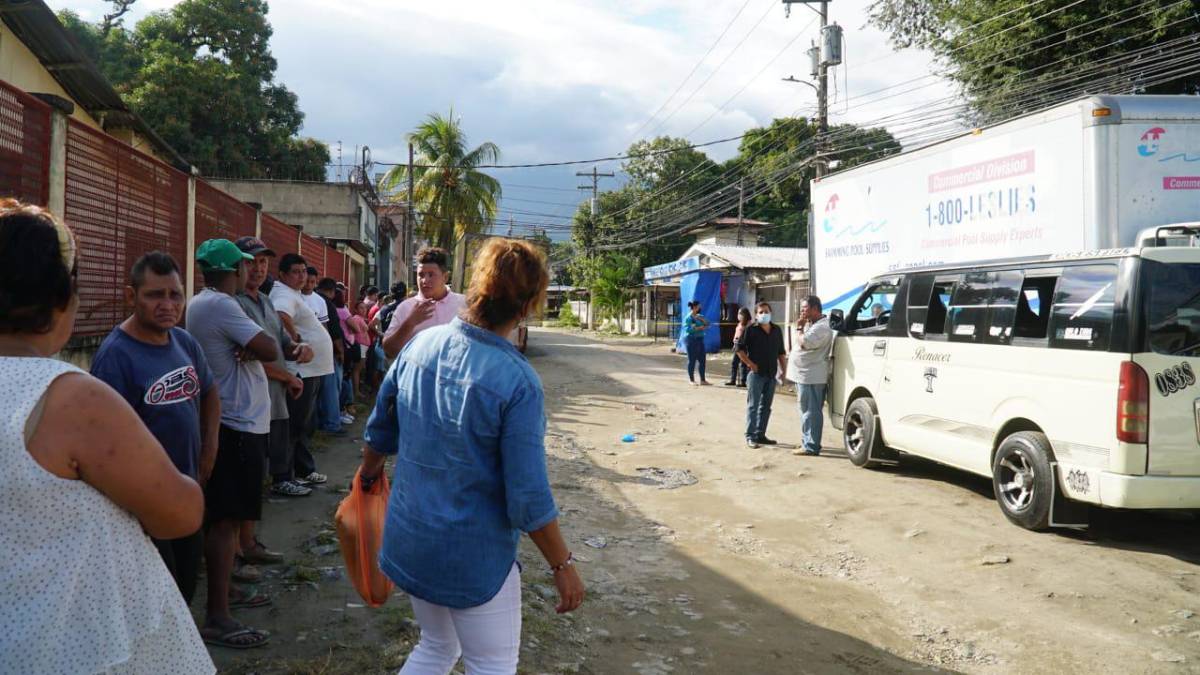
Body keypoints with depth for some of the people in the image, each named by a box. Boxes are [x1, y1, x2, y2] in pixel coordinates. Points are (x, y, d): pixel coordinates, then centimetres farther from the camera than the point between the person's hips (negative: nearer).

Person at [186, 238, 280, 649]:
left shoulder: (201, 304, 14)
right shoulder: (220, 305, -18)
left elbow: (249, 348, 11)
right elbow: (269, 350, -22)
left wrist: (249, 349, -11)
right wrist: (258, 346, -1)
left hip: (228, 422, 11)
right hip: (238, 425, -11)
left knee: (225, 517, 19)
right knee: (226, 520, -9)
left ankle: (225, 591, 33)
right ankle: (217, 619, -6)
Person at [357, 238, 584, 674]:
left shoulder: (421, 345, -6)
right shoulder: (517, 381, -24)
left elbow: (381, 429, 8)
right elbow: (528, 499, -21)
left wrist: (369, 471, 28)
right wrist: (563, 565, -8)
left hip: (409, 539, 6)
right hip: (475, 555, -6)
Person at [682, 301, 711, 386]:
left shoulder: (699, 316, 14)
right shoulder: (688, 317, -9)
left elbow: (707, 323, 10)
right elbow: (687, 329, -18)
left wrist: (701, 319, -6)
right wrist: (699, 328, -16)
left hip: (700, 340, 8)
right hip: (691, 340, -8)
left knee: (702, 360, 6)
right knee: (692, 360, -2)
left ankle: (703, 380, 11)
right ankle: (691, 380, 6)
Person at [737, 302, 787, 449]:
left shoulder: (776, 330, 11)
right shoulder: (751, 330, -5)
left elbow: (781, 352, 17)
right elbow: (739, 349, -6)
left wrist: (783, 369, 10)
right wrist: (750, 364, -12)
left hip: (771, 374, 6)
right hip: (756, 374, -6)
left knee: (766, 406, 11)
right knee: (753, 405, -4)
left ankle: (760, 434, 19)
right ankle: (750, 436, -2)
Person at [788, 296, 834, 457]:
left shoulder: (821, 327, -16)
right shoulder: (812, 324, 17)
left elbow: (804, 343, -23)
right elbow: (803, 343, 23)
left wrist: (800, 328, -11)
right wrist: (802, 327, 12)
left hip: (811, 376, -11)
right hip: (805, 374, 11)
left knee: (810, 410, -8)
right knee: (807, 409, 16)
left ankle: (811, 446, -6)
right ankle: (809, 442, 25)